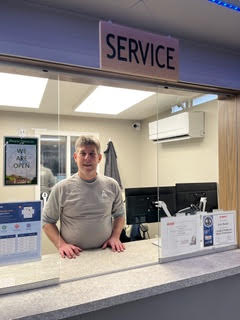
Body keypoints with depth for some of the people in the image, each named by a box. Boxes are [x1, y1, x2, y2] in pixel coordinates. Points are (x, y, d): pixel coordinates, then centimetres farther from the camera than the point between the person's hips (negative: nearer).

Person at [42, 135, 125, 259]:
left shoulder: (112, 185, 5)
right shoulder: (61, 188, -3)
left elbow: (119, 215, 16)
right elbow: (47, 221, 4)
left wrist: (115, 237, 2)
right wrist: (61, 245, -8)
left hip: (105, 253, 2)